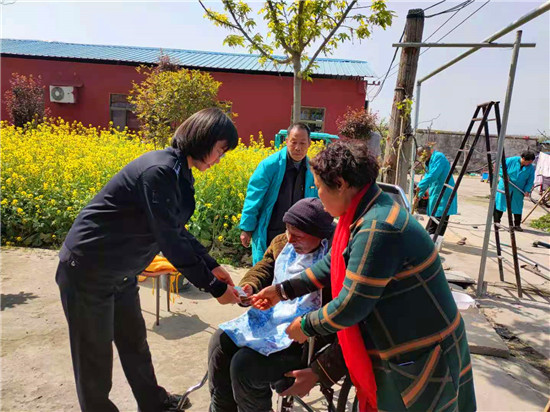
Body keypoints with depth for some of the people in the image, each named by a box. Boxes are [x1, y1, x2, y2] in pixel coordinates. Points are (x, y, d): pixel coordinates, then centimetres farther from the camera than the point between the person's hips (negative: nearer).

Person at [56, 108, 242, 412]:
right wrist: (214, 287, -20)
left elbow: (176, 232, 10)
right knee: (95, 355, 9)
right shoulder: (160, 171, -28)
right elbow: (169, 242, -28)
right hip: (87, 271, -10)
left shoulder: (177, 172, 2)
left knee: (135, 342, 22)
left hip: (120, 272, 10)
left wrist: (211, 266, 7)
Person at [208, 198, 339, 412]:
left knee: (244, 365, -20)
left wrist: (319, 372, -28)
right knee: (220, 343, 0)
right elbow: (265, 266, 20)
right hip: (269, 317, 9)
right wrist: (249, 287, -3)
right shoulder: (283, 243, 0)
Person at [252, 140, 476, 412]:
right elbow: (335, 263, 11)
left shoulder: (377, 229, -29)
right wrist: (282, 291, 10)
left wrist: (306, 326, -7)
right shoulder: (366, 213, 1)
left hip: (421, 358, -8)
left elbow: (350, 307, -25)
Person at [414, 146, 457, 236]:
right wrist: (419, 195, 21)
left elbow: (433, 175, -23)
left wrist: (420, 185, -20)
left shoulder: (439, 157, -11)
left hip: (443, 194, -10)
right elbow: (427, 178, 24)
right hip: (435, 194, 10)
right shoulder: (429, 162, 19)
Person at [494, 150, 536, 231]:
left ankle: (517, 225, 19)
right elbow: (501, 166, -4)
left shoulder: (531, 168, -2)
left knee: (518, 207, 7)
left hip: (518, 191, 2)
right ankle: (496, 222, 10)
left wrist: (527, 190, -11)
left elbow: (530, 181, 2)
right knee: (499, 203, 0)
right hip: (505, 187, -2)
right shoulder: (511, 160, -11)